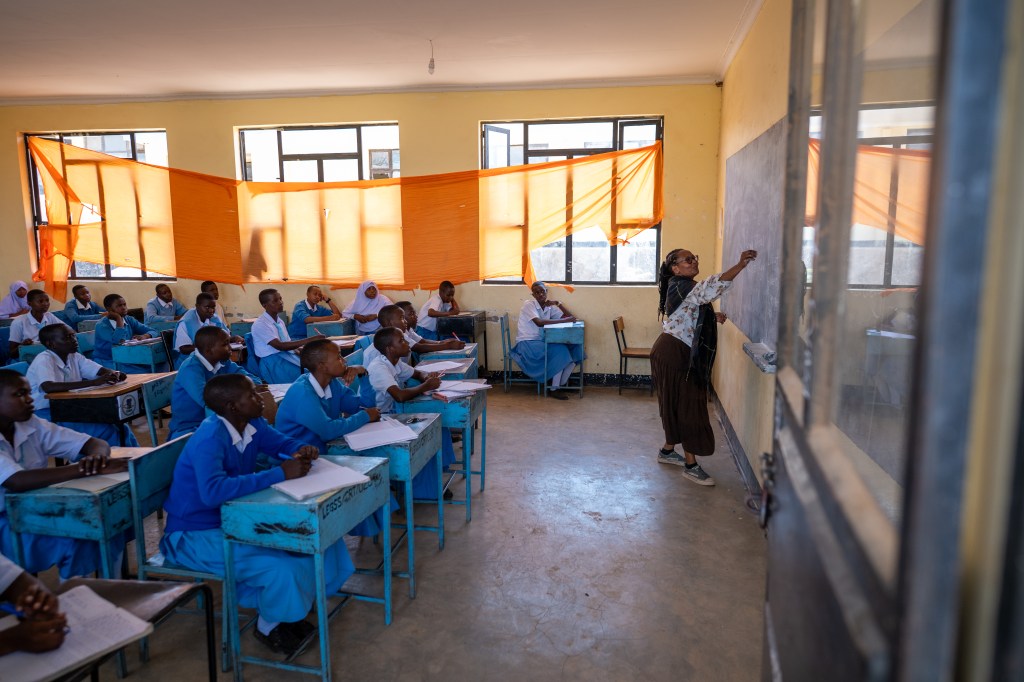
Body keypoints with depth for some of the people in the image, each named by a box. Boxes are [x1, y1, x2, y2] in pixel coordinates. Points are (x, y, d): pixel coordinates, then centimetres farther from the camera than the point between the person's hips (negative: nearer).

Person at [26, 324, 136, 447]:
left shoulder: (74, 357, 6)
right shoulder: (43, 360, -16)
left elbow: (104, 371, 3)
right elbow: (48, 387, -34)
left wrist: (115, 375, -24)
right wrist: (93, 382, -39)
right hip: (46, 415, -7)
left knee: (119, 427, -10)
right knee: (106, 430, -23)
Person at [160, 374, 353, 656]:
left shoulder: (252, 424, -5)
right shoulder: (209, 439, -27)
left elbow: (283, 443, 11)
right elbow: (213, 491, -43)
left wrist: (302, 450, -15)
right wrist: (280, 473, -39)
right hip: (197, 535, -8)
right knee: (281, 569, -28)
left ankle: (288, 612, 14)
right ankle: (268, 626, 5)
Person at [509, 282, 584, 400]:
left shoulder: (549, 307, 9)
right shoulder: (528, 304, -10)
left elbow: (571, 317, 5)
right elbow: (539, 323, -27)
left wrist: (557, 303, -5)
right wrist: (564, 320, -24)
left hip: (542, 341, 7)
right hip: (527, 343, -7)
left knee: (574, 347, -10)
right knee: (560, 350, -27)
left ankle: (562, 383, -3)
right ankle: (554, 389, -19)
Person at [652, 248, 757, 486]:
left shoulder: (685, 288, 14)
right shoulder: (681, 287, -18)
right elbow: (711, 288, -37)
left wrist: (712, 317, 7)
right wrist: (740, 265, -44)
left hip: (681, 355, 10)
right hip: (673, 355, -10)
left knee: (677, 406, 17)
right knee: (687, 407, -5)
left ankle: (668, 451, 32)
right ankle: (691, 465, 2)